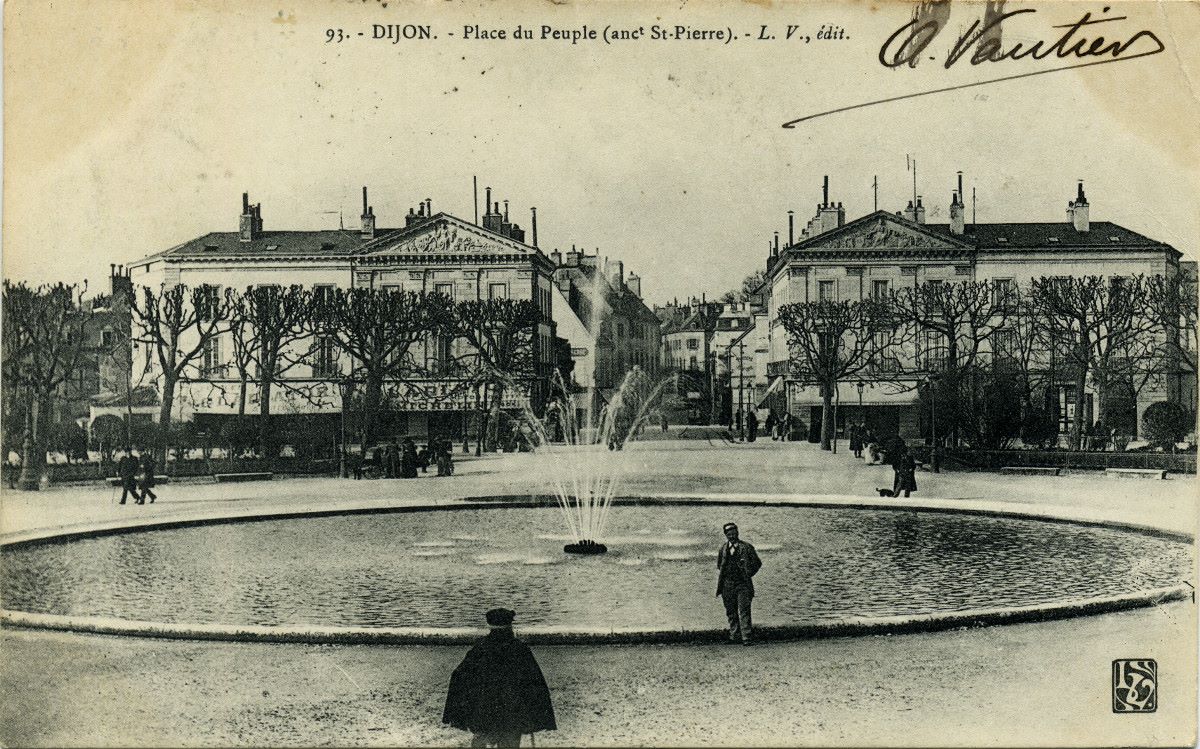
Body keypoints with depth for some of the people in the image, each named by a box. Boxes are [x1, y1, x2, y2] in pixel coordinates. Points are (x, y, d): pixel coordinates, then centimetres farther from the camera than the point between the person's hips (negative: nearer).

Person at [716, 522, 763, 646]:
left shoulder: (746, 547, -2)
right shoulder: (722, 549, 9)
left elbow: (757, 563, 5)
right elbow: (719, 566, 20)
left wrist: (748, 574, -3)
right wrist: (720, 583, 9)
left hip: (743, 584, -4)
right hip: (727, 584, 4)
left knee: (744, 612, -8)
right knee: (731, 612, 9)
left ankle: (747, 638, -8)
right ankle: (734, 636, 19)